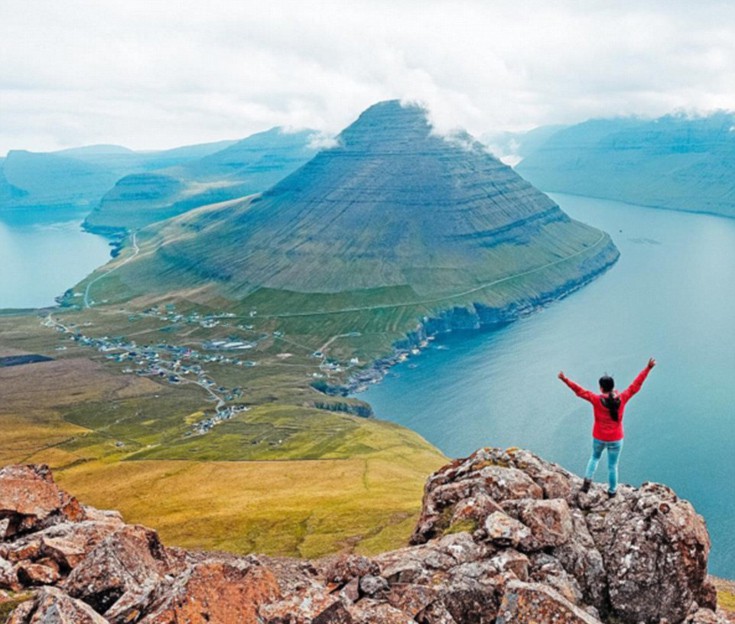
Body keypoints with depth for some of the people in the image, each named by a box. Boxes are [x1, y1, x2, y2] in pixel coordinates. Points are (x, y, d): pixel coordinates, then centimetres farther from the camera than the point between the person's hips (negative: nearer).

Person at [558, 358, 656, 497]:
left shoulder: (596, 400, -22)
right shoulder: (622, 399, -18)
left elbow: (579, 390, -14)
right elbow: (636, 385, -11)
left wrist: (565, 380, -6)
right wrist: (648, 368, -4)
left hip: (599, 438, 0)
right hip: (615, 439, 0)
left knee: (595, 457, 29)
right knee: (612, 465, 17)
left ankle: (587, 480, 16)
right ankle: (612, 491, 32)